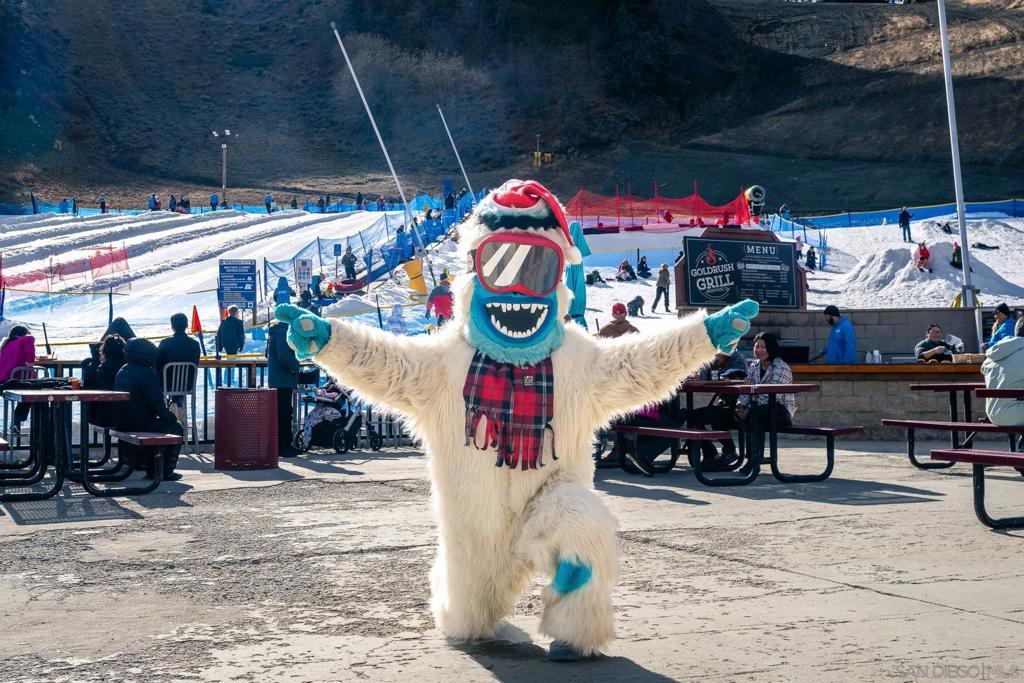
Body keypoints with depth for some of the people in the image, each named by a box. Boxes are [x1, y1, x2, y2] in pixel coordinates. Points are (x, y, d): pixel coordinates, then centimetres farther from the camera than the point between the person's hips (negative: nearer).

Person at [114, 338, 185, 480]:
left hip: (121, 424, 8)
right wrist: (171, 416, 0)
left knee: (160, 424, 32)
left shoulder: (122, 371, 11)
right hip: (141, 425, -8)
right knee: (176, 428, 11)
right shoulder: (147, 373, -17)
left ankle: (151, 469, 32)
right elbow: (158, 404, -20)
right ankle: (166, 471, 9)